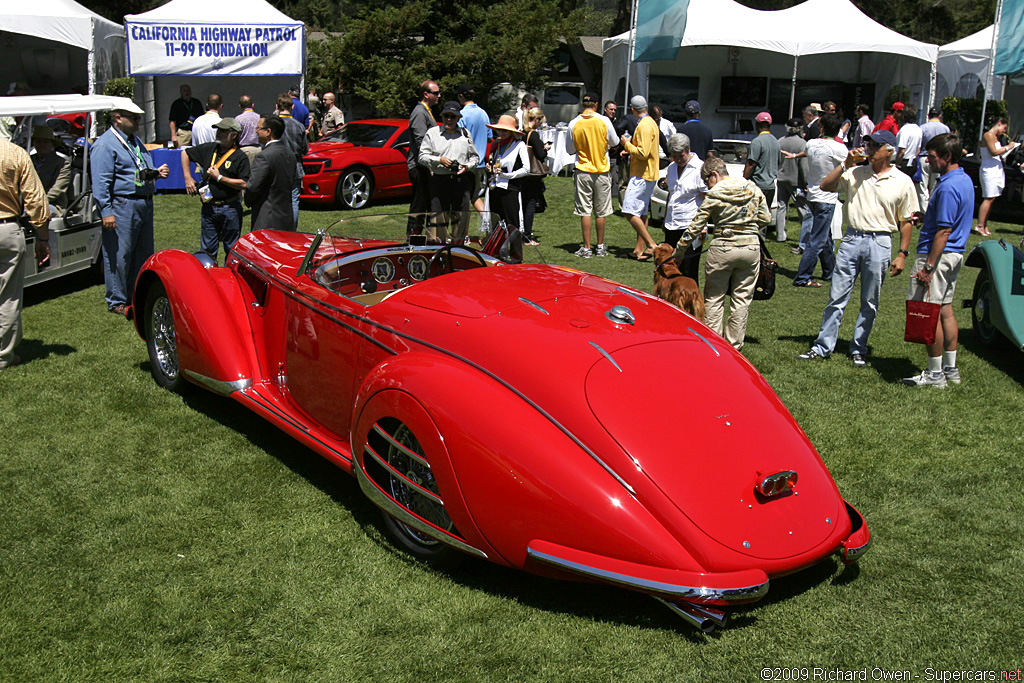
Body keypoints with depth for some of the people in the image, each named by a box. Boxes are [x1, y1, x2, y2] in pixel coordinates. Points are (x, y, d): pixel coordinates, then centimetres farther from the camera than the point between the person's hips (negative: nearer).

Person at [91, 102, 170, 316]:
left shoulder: (135, 140, 18)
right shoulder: (105, 144, -10)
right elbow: (101, 182, -15)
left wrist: (156, 172, 8)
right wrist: (106, 211, -20)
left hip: (145, 204, 9)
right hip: (122, 206, -9)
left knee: (144, 254, 15)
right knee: (119, 255, -4)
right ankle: (117, 302, 5)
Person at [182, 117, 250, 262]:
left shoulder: (240, 157, -8)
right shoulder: (208, 149, 7)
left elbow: (244, 184, -17)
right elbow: (185, 153, 23)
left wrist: (219, 178, -14)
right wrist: (187, 177, 14)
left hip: (230, 208, -5)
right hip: (209, 207, 5)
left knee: (232, 250, 5)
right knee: (207, 249, 10)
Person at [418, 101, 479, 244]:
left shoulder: (465, 134, 14)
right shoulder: (432, 133, 6)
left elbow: (474, 156, 20)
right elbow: (422, 157, 2)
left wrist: (467, 166, -1)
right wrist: (439, 160, -14)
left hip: (461, 181, 3)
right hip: (439, 180, -2)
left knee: (461, 217, 5)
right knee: (437, 216, -5)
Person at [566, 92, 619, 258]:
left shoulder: (574, 124, -6)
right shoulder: (604, 121, -8)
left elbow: (570, 149, 4)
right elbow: (614, 142, 5)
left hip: (583, 172, 0)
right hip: (602, 171, 0)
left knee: (585, 212, 3)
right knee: (601, 212, 9)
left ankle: (586, 248, 3)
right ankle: (600, 247, 16)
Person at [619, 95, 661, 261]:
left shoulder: (644, 125, -17)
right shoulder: (651, 123, 15)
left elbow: (643, 153, -23)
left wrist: (627, 144, -10)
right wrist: (630, 148, 18)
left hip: (641, 176, -11)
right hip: (649, 174, 11)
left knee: (629, 212, -13)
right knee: (641, 213, 11)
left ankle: (651, 245, -14)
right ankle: (640, 249, 14)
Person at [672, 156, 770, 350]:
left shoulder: (714, 194, -7)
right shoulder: (752, 188, 5)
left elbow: (695, 226, -6)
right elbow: (765, 218, 9)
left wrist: (678, 252, 1)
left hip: (723, 249, -4)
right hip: (751, 247, 4)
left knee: (714, 298, 10)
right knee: (741, 299, 11)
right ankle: (734, 344, 15)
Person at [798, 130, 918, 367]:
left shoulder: (903, 182, 2)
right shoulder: (855, 173, 6)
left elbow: (906, 221, 4)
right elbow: (825, 186, -1)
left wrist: (902, 254, -1)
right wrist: (845, 164, -8)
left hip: (879, 243, -1)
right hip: (851, 238, 1)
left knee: (870, 303, 7)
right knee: (836, 297, 2)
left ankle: (858, 350, 18)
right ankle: (823, 346, 9)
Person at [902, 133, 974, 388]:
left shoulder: (948, 188, -20)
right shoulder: (965, 180, 11)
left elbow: (944, 231, -23)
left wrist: (928, 267, -22)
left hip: (938, 254, -10)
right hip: (956, 254, 10)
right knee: (945, 310, 15)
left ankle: (935, 373, 2)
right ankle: (951, 368, 22)